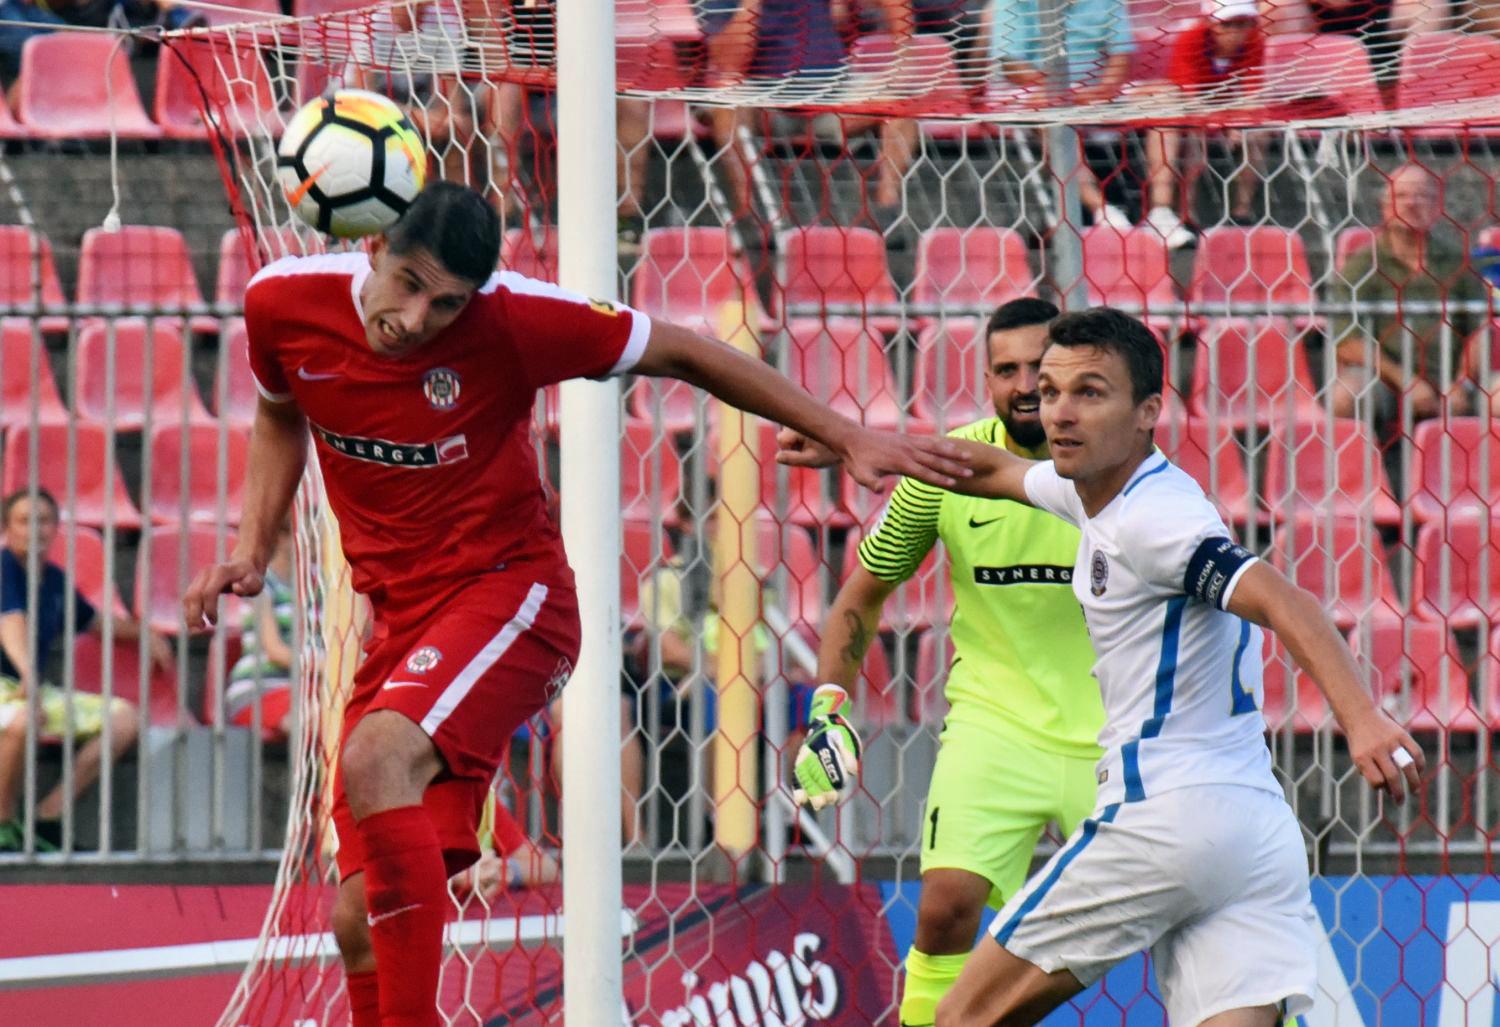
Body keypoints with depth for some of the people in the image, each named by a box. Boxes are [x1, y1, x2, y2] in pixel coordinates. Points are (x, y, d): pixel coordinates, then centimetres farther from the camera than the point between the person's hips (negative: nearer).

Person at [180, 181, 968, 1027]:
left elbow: (682, 354, -3)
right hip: (399, 622, 6)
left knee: (376, 759, -34)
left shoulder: (513, 319, -16)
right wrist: (252, 554, 6)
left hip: (509, 588, -5)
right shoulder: (283, 303, -5)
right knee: (361, 922, -3)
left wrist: (847, 437, -2)